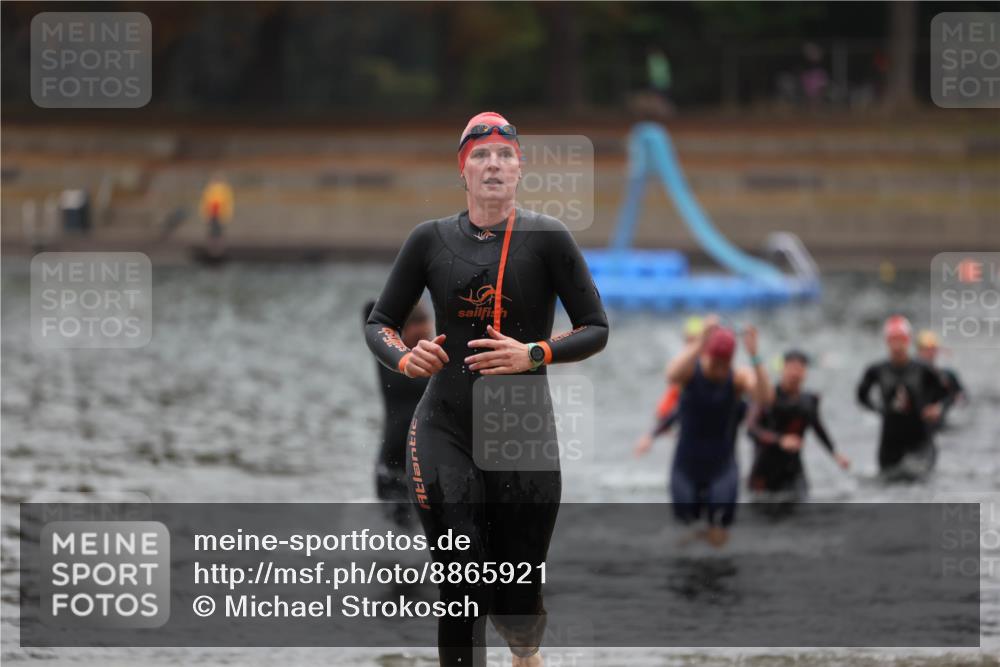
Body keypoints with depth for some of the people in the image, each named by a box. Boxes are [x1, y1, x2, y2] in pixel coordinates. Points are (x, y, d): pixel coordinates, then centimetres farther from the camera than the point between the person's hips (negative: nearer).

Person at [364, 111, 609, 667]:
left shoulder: (546, 237, -2)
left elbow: (597, 329, -1)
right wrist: (405, 359, -11)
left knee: (518, 600, 5)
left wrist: (532, 354, -17)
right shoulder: (431, 239, 4)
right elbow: (380, 323, 11)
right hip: (446, 434, 1)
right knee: (463, 594, -9)